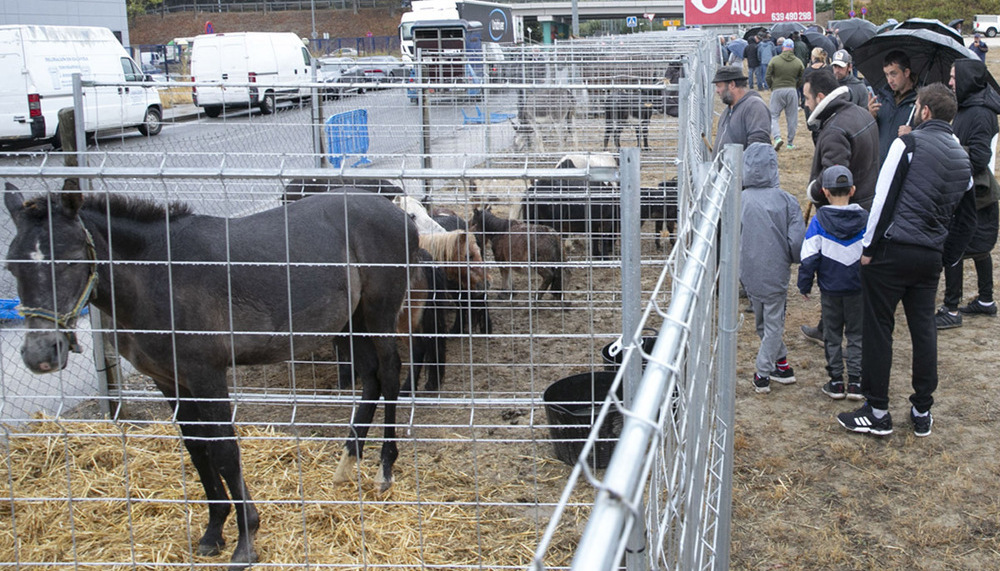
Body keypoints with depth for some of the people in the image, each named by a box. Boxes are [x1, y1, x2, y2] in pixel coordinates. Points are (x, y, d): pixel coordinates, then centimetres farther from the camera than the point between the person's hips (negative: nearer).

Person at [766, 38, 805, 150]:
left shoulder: (774, 60, -4)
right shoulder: (798, 62, 3)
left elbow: (767, 78, -4)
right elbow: (802, 79, 4)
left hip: (777, 90, -2)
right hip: (792, 91, 2)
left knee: (773, 116, 6)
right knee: (791, 117, 10)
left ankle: (777, 137, -16)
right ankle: (790, 143, 15)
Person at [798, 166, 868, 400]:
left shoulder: (819, 222, -11)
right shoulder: (865, 220, -6)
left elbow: (809, 257, -11)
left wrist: (804, 285, 1)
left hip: (830, 289, -1)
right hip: (858, 288, 1)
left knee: (832, 335, 11)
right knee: (856, 334, 12)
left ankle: (836, 382, 14)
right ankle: (855, 381, 11)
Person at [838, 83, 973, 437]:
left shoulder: (910, 143, -8)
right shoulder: (963, 158, 13)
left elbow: (884, 197, -12)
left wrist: (869, 246, -6)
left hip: (892, 250, -6)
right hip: (930, 256, 6)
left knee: (878, 329, 2)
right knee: (924, 329, 13)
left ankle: (877, 413, 6)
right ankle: (922, 412, 19)